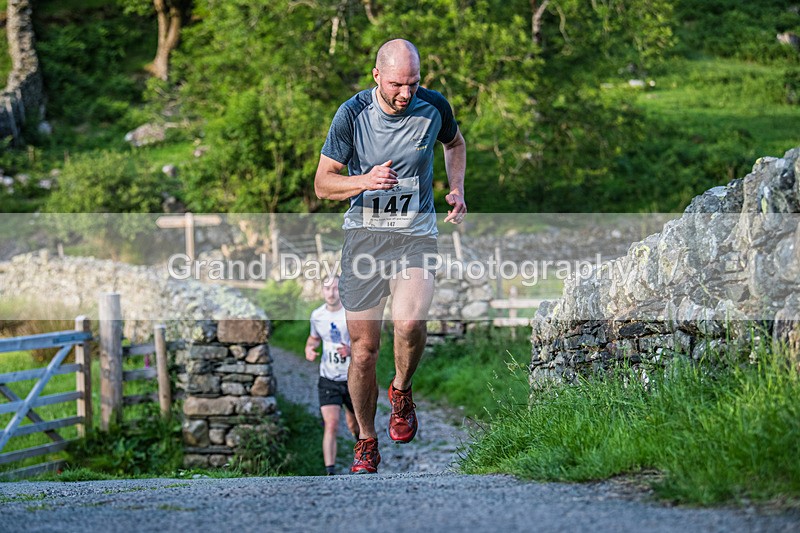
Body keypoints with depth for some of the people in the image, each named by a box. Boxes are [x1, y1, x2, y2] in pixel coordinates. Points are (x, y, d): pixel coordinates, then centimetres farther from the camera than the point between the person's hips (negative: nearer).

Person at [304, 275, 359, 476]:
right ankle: (330, 473, -17)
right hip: (328, 380, 1)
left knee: (355, 425, 15)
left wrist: (351, 350, -30)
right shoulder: (317, 315, 0)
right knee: (331, 425, -15)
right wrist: (309, 349, -2)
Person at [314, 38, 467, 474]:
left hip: (416, 234, 0)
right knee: (364, 348, 0)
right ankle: (366, 441, 20)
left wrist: (457, 190, 6)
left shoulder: (433, 107, -3)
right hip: (364, 233, 0)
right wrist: (365, 181, -21)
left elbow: (454, 144, 21)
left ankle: (401, 391, 5)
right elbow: (323, 183, -3)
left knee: (409, 322, -27)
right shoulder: (352, 114, -8)